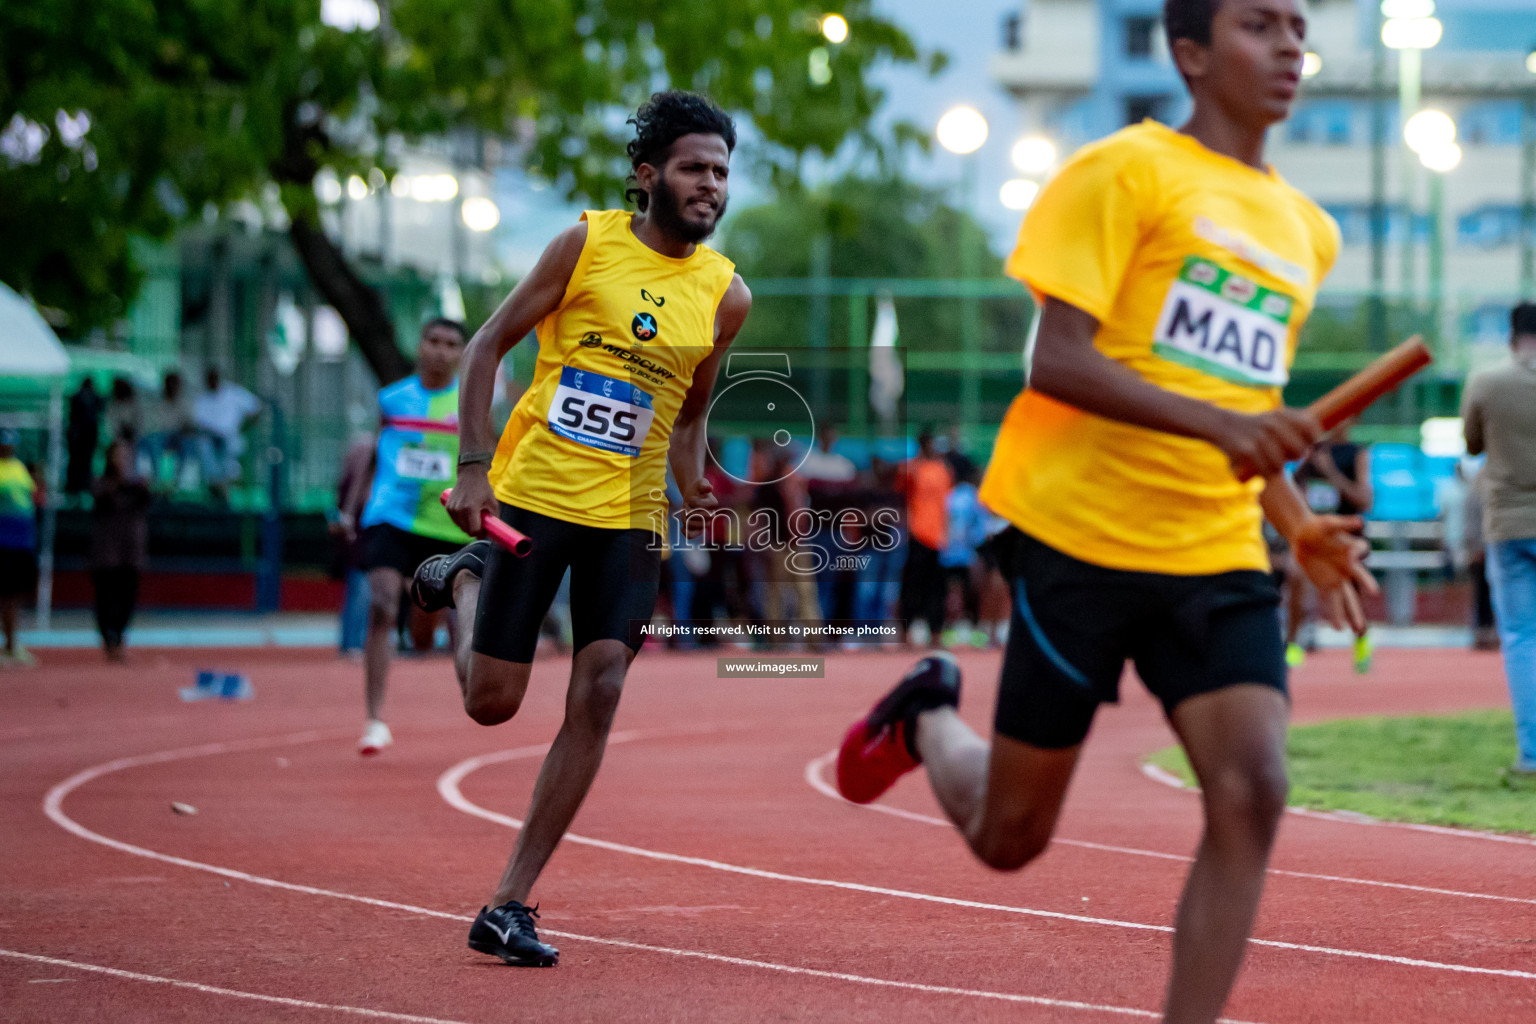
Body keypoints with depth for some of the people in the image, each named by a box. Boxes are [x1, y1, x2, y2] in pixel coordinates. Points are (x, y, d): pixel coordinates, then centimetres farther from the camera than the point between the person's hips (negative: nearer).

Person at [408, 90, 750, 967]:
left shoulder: (726, 294, 6)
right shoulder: (588, 244, -4)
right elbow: (489, 345, 0)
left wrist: (693, 486, -1)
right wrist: (475, 465, -9)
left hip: (629, 516, 2)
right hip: (533, 493, -2)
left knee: (598, 695, -12)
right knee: (490, 700, 1)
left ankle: (510, 904, -6)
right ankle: (465, 577, 36)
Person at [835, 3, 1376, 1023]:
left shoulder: (1307, 232, 15)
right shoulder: (1127, 172, -6)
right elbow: (1056, 362, -14)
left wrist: (1299, 525, 12)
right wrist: (1214, 423, -25)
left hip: (1218, 559, 5)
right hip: (1082, 533, -5)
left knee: (1251, 794, -17)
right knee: (1009, 835, 6)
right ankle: (927, 716, 39)